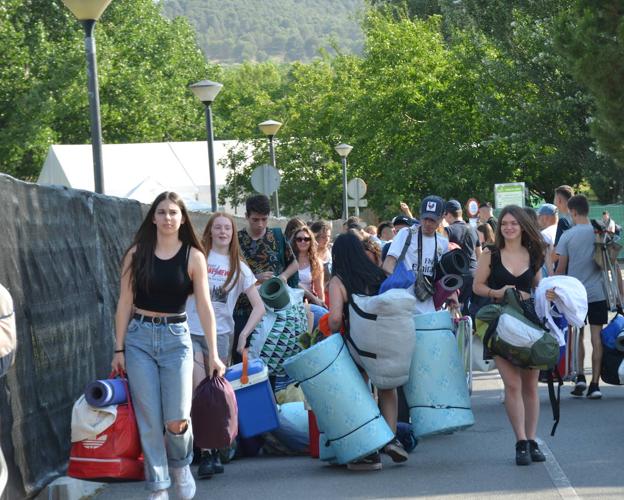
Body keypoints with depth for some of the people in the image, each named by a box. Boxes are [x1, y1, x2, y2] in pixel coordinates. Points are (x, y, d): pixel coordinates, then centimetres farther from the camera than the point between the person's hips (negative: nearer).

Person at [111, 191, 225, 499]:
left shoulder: (193, 257, -2)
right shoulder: (136, 253, 1)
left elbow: (204, 306, -4)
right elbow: (125, 303, 3)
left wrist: (213, 354, -8)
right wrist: (119, 349, 1)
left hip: (176, 338, -1)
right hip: (140, 338, 1)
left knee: (176, 420, -9)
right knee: (149, 420, -1)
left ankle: (181, 464, 23)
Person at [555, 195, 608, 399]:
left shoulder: (568, 236, -5)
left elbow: (561, 269, -3)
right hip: (598, 293, 1)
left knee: (577, 336, 12)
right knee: (596, 337, 2)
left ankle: (580, 377, 0)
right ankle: (594, 384, 0)